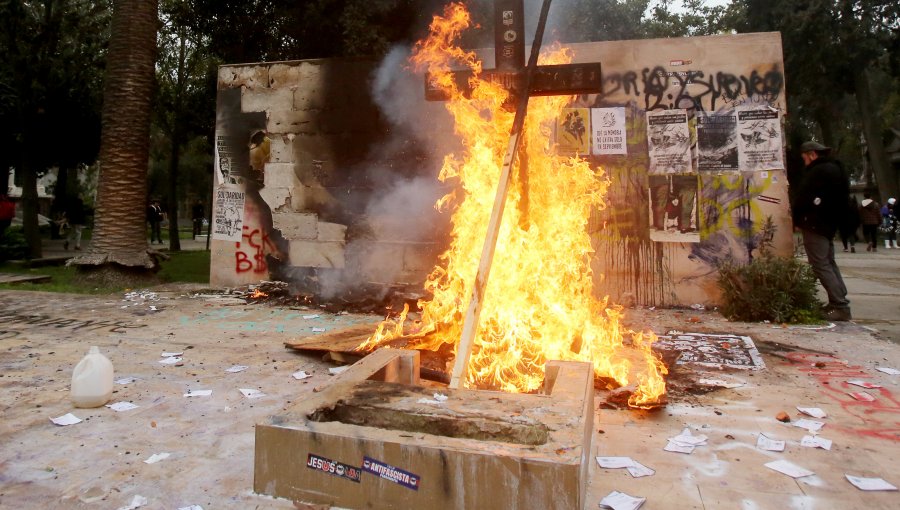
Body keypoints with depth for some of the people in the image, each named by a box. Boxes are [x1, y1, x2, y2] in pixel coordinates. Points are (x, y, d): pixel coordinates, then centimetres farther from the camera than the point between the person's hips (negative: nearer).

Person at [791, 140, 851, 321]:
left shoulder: (818, 172, -15)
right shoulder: (836, 169, 15)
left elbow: (802, 199, -15)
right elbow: (843, 199, 20)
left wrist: (797, 219, 1)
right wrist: (835, 218, 18)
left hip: (815, 225, -10)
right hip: (829, 224, 10)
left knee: (821, 266, -9)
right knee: (829, 263, 16)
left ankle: (840, 307, -11)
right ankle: (840, 303, 19)